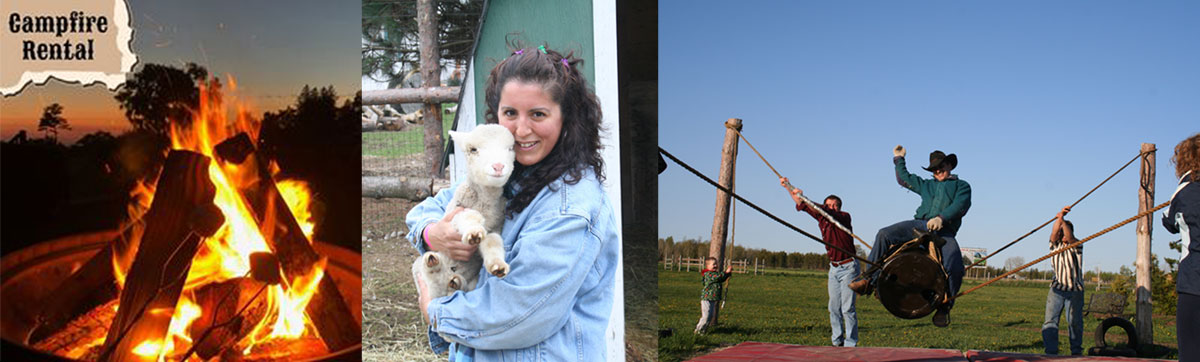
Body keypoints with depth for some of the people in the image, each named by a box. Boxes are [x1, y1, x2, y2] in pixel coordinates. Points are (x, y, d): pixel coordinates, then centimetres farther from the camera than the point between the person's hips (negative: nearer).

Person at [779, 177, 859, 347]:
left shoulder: (845, 217, -10)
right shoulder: (822, 218, 8)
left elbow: (825, 212, -27)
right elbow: (804, 206, 8)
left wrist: (803, 198, -37)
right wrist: (788, 187, -1)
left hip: (848, 267, -7)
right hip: (834, 267, 7)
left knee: (847, 307, -10)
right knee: (834, 307, 5)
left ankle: (850, 344, -10)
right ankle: (837, 341, 10)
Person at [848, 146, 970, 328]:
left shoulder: (962, 186, 18)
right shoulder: (926, 185, 33)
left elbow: (961, 205, -1)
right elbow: (904, 179, 45)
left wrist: (942, 218, -17)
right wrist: (899, 160, 43)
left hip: (944, 232, -4)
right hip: (920, 224, 5)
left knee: (954, 267, -32)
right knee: (884, 235, -18)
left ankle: (944, 306, -13)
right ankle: (869, 280, -16)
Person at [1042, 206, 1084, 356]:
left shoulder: (1077, 245, 1)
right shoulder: (1055, 244, 9)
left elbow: (1069, 237, -21)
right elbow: (1054, 233, -12)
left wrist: (1063, 220, -36)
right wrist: (1059, 217, -28)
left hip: (1075, 290, -2)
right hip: (1057, 289, 2)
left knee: (1074, 322, 0)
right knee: (1050, 321, -7)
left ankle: (1076, 351, 16)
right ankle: (1051, 352, -5)